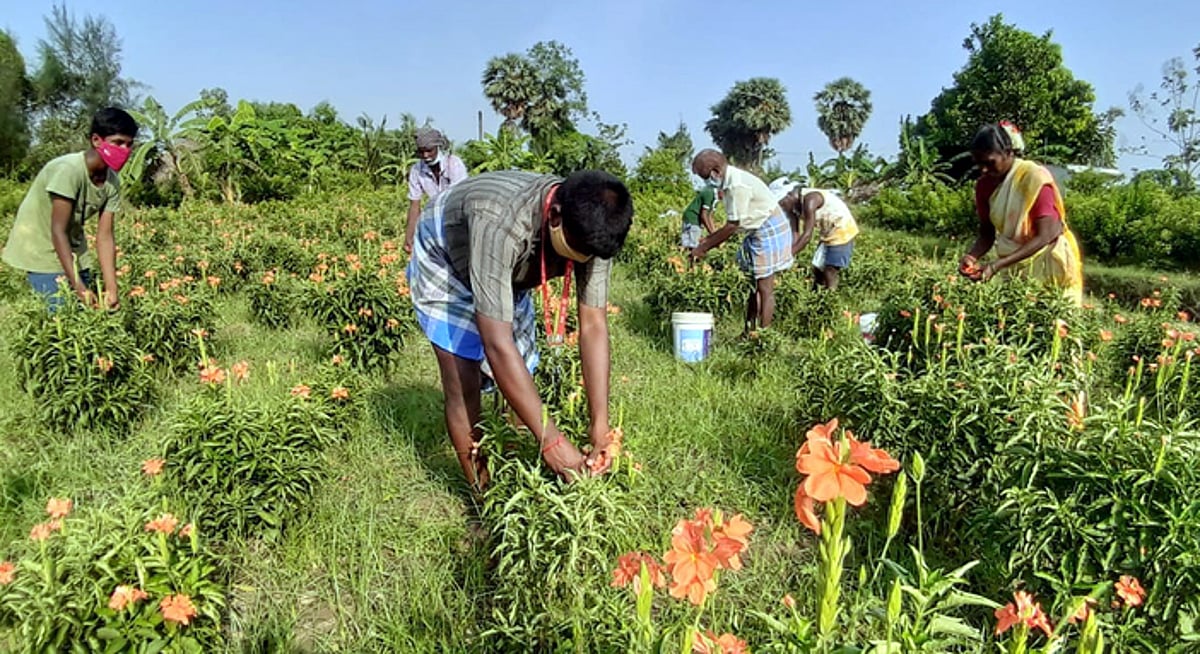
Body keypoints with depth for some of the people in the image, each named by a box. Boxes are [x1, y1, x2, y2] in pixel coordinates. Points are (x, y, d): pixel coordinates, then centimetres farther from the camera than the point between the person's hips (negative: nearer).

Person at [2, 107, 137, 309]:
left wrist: (111, 289, -19)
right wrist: (78, 286, -31)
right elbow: (58, 231, -26)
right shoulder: (67, 170, -25)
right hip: (41, 252, -6)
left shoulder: (112, 182, -7)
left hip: (73, 252, 6)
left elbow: (104, 236, -10)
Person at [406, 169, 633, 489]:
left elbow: (594, 326, -27)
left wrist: (600, 428, -32)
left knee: (522, 381, 5)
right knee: (463, 387, -12)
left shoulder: (590, 228, -28)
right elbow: (497, 343, -47)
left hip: (509, 275, 5)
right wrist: (550, 439, -44)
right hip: (444, 266, -5)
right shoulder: (499, 222, -46)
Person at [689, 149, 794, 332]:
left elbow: (733, 226, -21)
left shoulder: (737, 185, -23)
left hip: (769, 231, -10)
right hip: (758, 233, 10)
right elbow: (734, 223, 10)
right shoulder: (730, 181, 7)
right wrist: (710, 238, 7)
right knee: (754, 286, 12)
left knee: (764, 288, -6)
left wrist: (704, 248, -14)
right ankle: (749, 333, 18)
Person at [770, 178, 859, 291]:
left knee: (830, 272, -9)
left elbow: (807, 235, -31)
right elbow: (795, 235, -5)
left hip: (843, 231, -9)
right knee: (817, 269, 9)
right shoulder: (794, 205, -4)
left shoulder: (809, 200, -29)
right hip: (827, 234, 9)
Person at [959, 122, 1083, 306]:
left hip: (1045, 263, -4)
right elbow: (986, 234, 3)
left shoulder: (1035, 178, -19)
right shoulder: (984, 185, -3)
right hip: (1011, 266, 5)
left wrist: (996, 265, -32)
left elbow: (1044, 237, -23)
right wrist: (972, 256, -20)